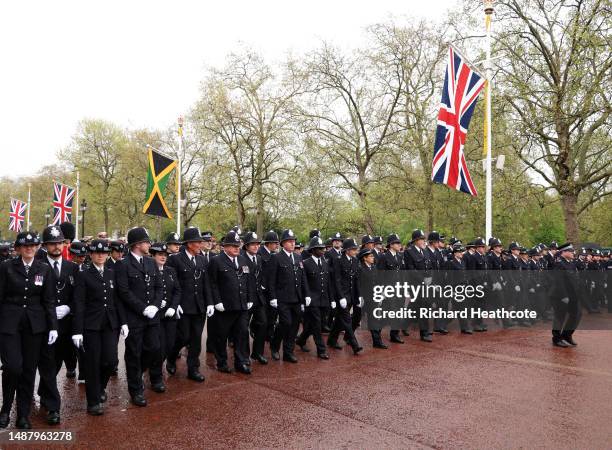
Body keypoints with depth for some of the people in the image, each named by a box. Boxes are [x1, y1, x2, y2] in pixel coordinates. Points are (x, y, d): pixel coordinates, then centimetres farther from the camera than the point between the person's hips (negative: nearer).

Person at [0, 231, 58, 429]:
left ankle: (23, 415, 19)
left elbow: (48, 300, 5)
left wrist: (53, 327, -1)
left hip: (34, 324, 2)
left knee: (29, 370, 6)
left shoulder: (45, 270, 4)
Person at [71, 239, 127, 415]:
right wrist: (77, 330, -11)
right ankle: (93, 402, 18)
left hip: (111, 324, 3)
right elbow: (79, 304, -7)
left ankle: (100, 387, 30)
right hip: (91, 325, -3)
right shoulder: (83, 275, -3)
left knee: (111, 360, -1)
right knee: (93, 363, 3)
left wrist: (123, 322, 3)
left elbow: (118, 299, 9)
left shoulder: (112, 273, 8)